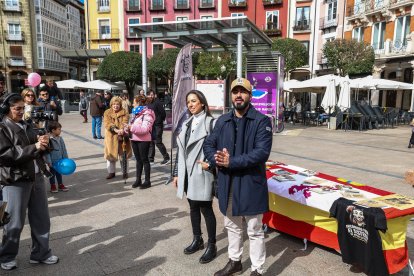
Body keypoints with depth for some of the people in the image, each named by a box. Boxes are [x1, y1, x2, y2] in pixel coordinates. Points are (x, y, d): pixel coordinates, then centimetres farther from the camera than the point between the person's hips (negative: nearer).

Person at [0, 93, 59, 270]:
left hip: (37, 177, 6)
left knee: (41, 219, 12)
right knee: (15, 222, 6)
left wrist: (44, 143, -2)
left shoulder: (27, 126, 14)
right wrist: (33, 147, -22)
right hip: (15, 181, -6)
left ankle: (40, 253, 26)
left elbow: (40, 150, 21)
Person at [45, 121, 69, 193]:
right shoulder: (48, 139, -18)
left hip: (60, 160, 5)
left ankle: (60, 185, 30)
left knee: (59, 172, 18)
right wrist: (49, 161, -17)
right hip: (53, 161, -5)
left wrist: (65, 158, 8)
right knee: (52, 173, 11)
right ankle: (53, 186, 25)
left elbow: (64, 149, 8)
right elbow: (47, 152, -17)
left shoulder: (60, 139, 1)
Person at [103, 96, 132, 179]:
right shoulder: (107, 113, 2)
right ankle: (111, 172, 23)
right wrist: (116, 130, -28)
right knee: (110, 155, 7)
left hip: (122, 136, -1)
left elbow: (124, 123, -13)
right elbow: (107, 124, -11)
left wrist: (122, 131, -33)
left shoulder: (124, 112, -1)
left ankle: (125, 172, 21)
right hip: (111, 137, 1)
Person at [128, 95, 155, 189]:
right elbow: (133, 125, 17)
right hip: (135, 139, 8)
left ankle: (147, 181, 10)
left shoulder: (147, 114, -13)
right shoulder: (137, 113, 14)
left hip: (143, 140, -8)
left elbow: (145, 129, -24)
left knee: (144, 160, 0)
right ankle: (138, 179, 22)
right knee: (138, 160, 13)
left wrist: (131, 127, -25)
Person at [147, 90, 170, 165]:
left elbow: (163, 114, -14)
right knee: (151, 142, 12)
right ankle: (151, 158, 22)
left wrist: (158, 121, -10)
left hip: (157, 126, -7)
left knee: (158, 142, -7)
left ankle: (166, 157, 6)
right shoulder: (148, 103, 9)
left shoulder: (157, 103, -12)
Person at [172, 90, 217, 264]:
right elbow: (181, 150, 13)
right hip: (187, 172, 7)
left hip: (201, 172, -6)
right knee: (193, 207, 16)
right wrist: (177, 173, 13)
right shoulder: (186, 123, 13)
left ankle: (211, 246, 16)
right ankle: (197, 240, 32)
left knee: (206, 209, 2)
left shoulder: (210, 122, -7)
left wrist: (210, 162, -21)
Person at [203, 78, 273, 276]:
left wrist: (232, 162, -23)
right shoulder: (222, 121, 8)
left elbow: (262, 152, -20)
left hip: (251, 183, -5)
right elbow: (208, 145, 8)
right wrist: (217, 159, -14)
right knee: (232, 226, 22)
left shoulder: (261, 121, -9)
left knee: (254, 231, 8)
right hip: (227, 183, 6)